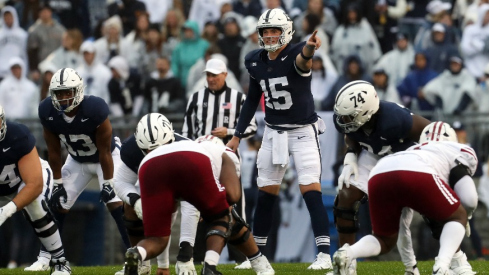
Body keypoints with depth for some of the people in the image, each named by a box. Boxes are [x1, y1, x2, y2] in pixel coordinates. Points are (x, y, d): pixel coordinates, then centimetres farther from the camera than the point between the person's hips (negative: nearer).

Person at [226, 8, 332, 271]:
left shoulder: (295, 55, -20)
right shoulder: (256, 62, -1)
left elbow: (302, 60, -47)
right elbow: (252, 100, 12)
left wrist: (309, 49, -72)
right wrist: (237, 135, 13)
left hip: (303, 131, -5)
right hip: (274, 133, 5)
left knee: (310, 189, -14)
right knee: (266, 192, 9)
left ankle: (324, 254, -14)